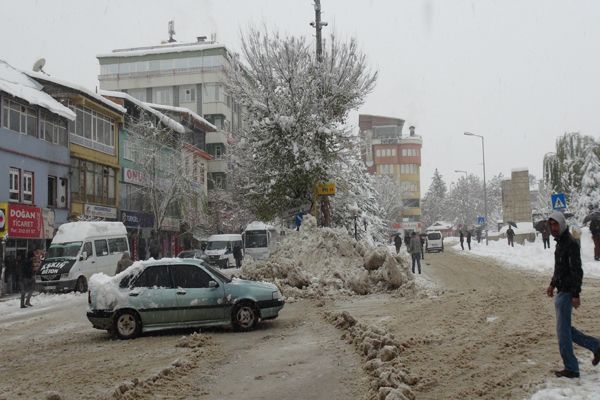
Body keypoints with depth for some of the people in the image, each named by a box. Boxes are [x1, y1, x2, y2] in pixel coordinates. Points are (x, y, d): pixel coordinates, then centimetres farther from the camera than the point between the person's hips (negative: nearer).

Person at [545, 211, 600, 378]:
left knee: (563, 330, -4)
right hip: (560, 292, 10)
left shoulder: (571, 244, -16)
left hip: (567, 293, -10)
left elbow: (577, 271, -20)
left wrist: (576, 294, -23)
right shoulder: (560, 242, 14)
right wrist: (552, 284, 18)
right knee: (565, 329, 16)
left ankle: (571, 369, 5)